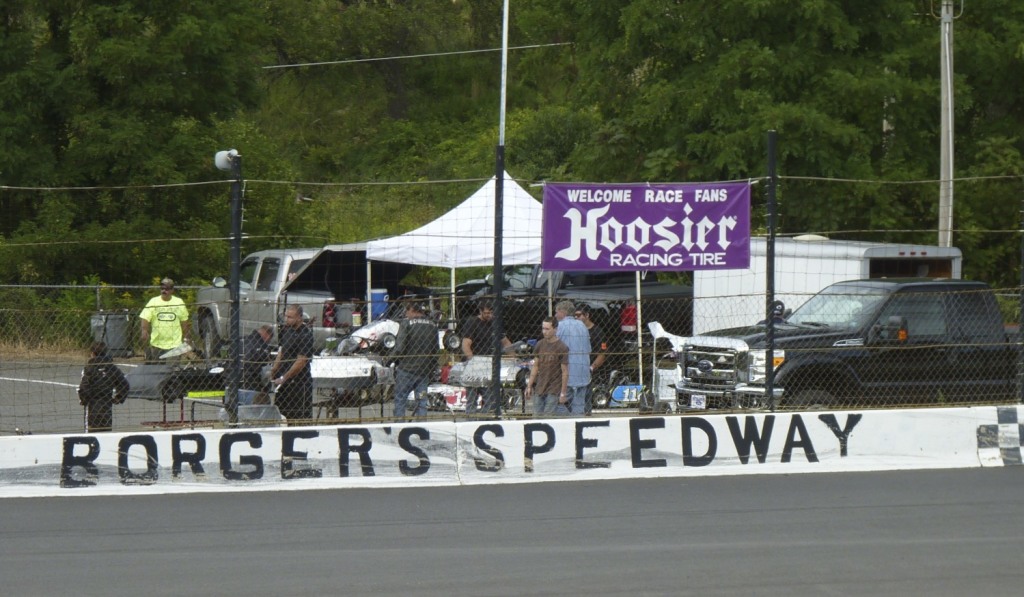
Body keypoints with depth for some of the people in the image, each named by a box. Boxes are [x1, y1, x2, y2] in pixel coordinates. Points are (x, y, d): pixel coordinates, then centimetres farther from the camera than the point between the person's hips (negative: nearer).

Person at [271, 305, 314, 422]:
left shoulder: (305, 335, -16)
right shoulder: (287, 329, 10)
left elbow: (301, 362, -18)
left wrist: (283, 378, -16)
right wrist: (274, 368, 10)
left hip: (299, 382, -9)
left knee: (303, 417, -6)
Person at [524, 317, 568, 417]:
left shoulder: (562, 348, -10)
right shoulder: (540, 344, 6)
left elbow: (565, 372, -8)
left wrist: (563, 393, -10)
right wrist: (529, 386, 10)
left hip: (553, 390, -5)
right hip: (539, 388, 5)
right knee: (536, 416, 5)